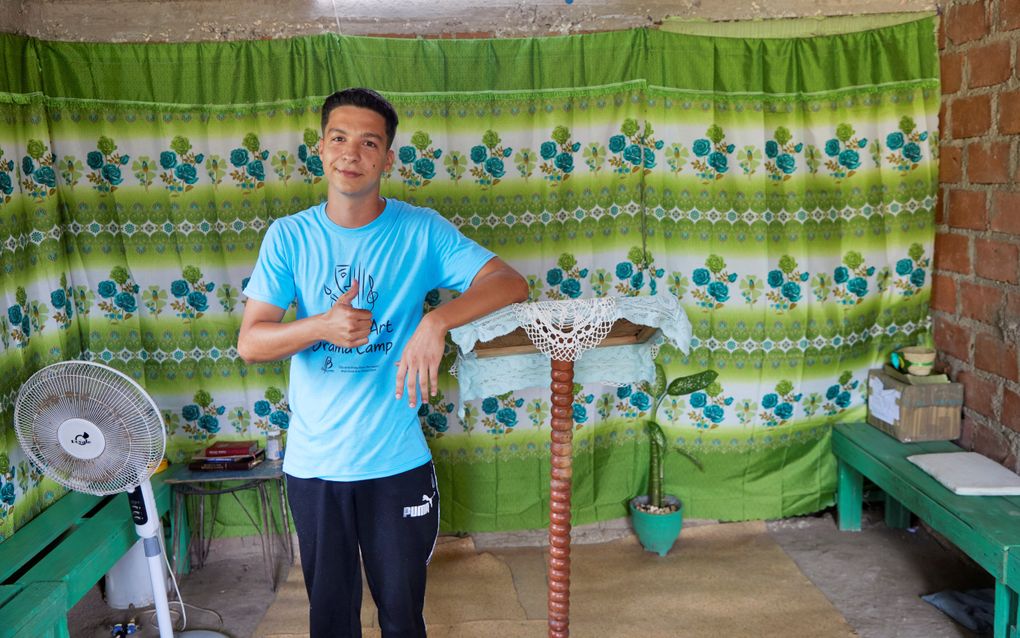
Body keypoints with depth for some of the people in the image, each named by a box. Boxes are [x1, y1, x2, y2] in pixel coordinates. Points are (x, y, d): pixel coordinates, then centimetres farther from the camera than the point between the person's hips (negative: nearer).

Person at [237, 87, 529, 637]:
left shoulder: (420, 231, -6)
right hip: (313, 463, 1)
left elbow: (511, 283, -15)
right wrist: (321, 327, -24)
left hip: (397, 461, -1)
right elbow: (249, 343, -5)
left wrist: (436, 321, -30)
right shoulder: (289, 236, -3)